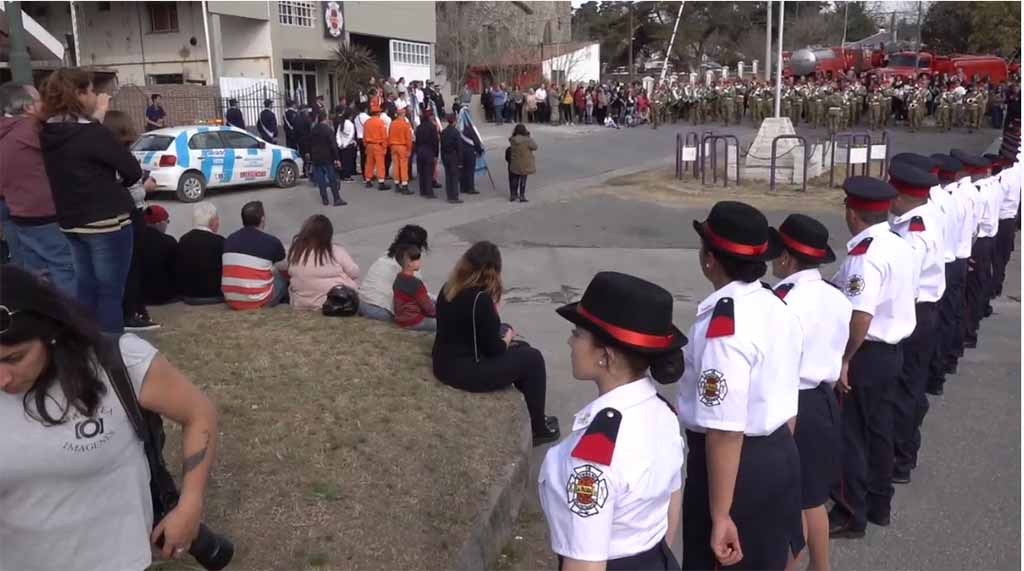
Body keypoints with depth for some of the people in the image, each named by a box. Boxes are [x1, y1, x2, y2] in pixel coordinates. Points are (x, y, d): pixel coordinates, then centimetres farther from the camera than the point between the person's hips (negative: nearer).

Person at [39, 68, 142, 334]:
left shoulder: (48, 134, 3)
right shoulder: (93, 133, -18)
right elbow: (133, 171, -13)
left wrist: (95, 118, 11)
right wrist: (118, 184, 6)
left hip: (70, 222, 8)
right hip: (106, 222, -8)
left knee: (86, 289, 17)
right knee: (110, 292, -1)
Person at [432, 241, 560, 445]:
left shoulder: (448, 289, 2)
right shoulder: (480, 298, -24)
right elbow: (493, 348, -17)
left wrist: (501, 333, 9)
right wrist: (508, 337, 3)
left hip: (444, 363, 9)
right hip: (464, 371, -9)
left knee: (521, 349, 22)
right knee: (533, 359, 5)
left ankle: (524, 409, 32)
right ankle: (538, 429, 16)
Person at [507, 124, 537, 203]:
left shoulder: (512, 140, -6)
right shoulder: (527, 140, -19)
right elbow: (535, 147, -7)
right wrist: (530, 138, 3)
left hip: (515, 164, 5)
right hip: (524, 164, -5)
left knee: (514, 179, 15)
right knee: (523, 180, 5)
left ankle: (513, 195, 23)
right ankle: (522, 197, 11)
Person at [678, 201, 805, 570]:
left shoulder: (723, 327, -26)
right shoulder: (777, 307, 3)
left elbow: (725, 432, -27)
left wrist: (720, 515, -23)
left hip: (737, 464, -8)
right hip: (780, 454, 9)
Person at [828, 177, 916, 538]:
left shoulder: (863, 255, -23)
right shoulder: (901, 247, 6)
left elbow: (861, 316, -29)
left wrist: (845, 359, -21)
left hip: (866, 354, -9)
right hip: (891, 350, 9)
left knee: (849, 435, 3)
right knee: (878, 429, 20)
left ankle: (851, 515, 14)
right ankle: (879, 505, 33)